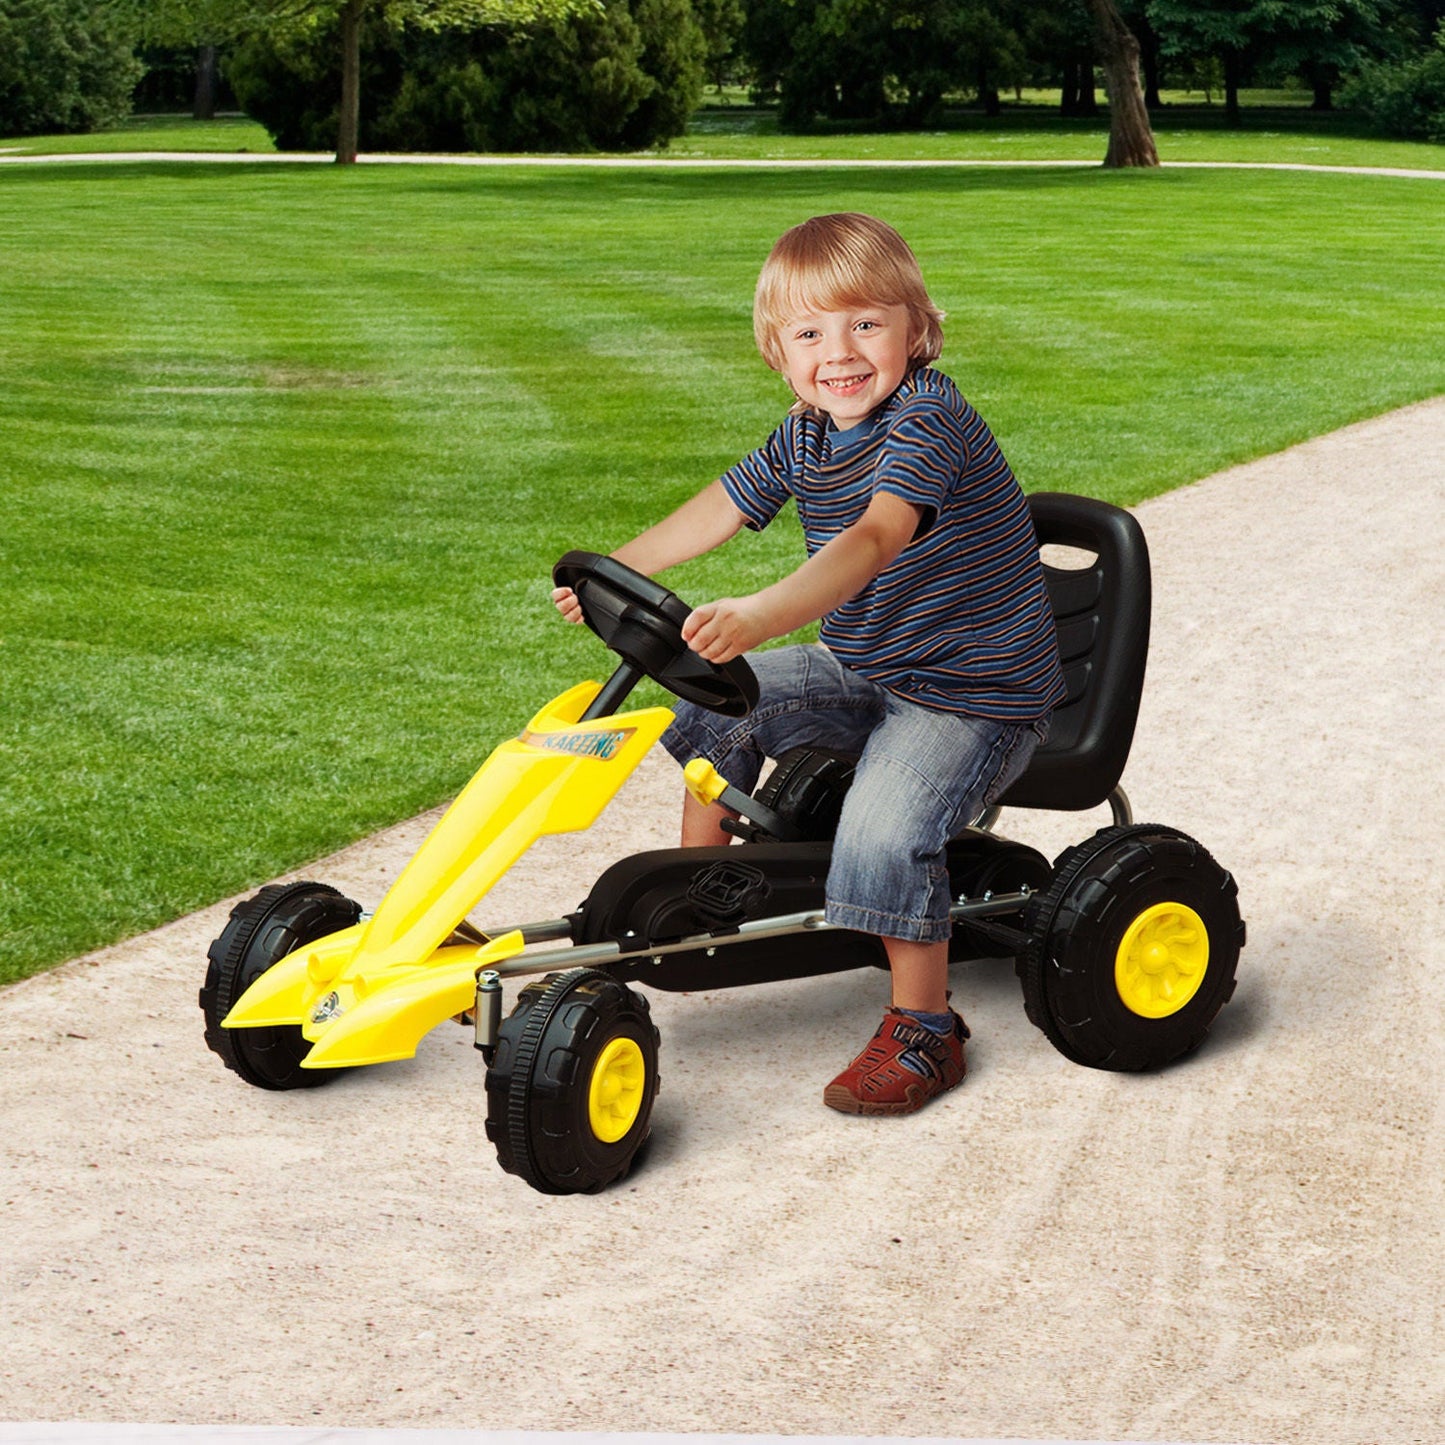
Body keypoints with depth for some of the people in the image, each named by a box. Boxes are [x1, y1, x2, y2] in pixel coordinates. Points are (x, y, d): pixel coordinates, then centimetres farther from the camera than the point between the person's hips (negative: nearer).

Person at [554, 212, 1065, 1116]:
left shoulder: (931, 420, -25)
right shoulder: (806, 438, 2)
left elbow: (872, 540, -40)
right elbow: (720, 510, 11)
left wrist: (764, 615, -53)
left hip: (978, 692, -9)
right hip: (864, 674, 9)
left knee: (881, 838, -29)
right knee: (716, 703, 8)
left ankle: (923, 1029, -9)